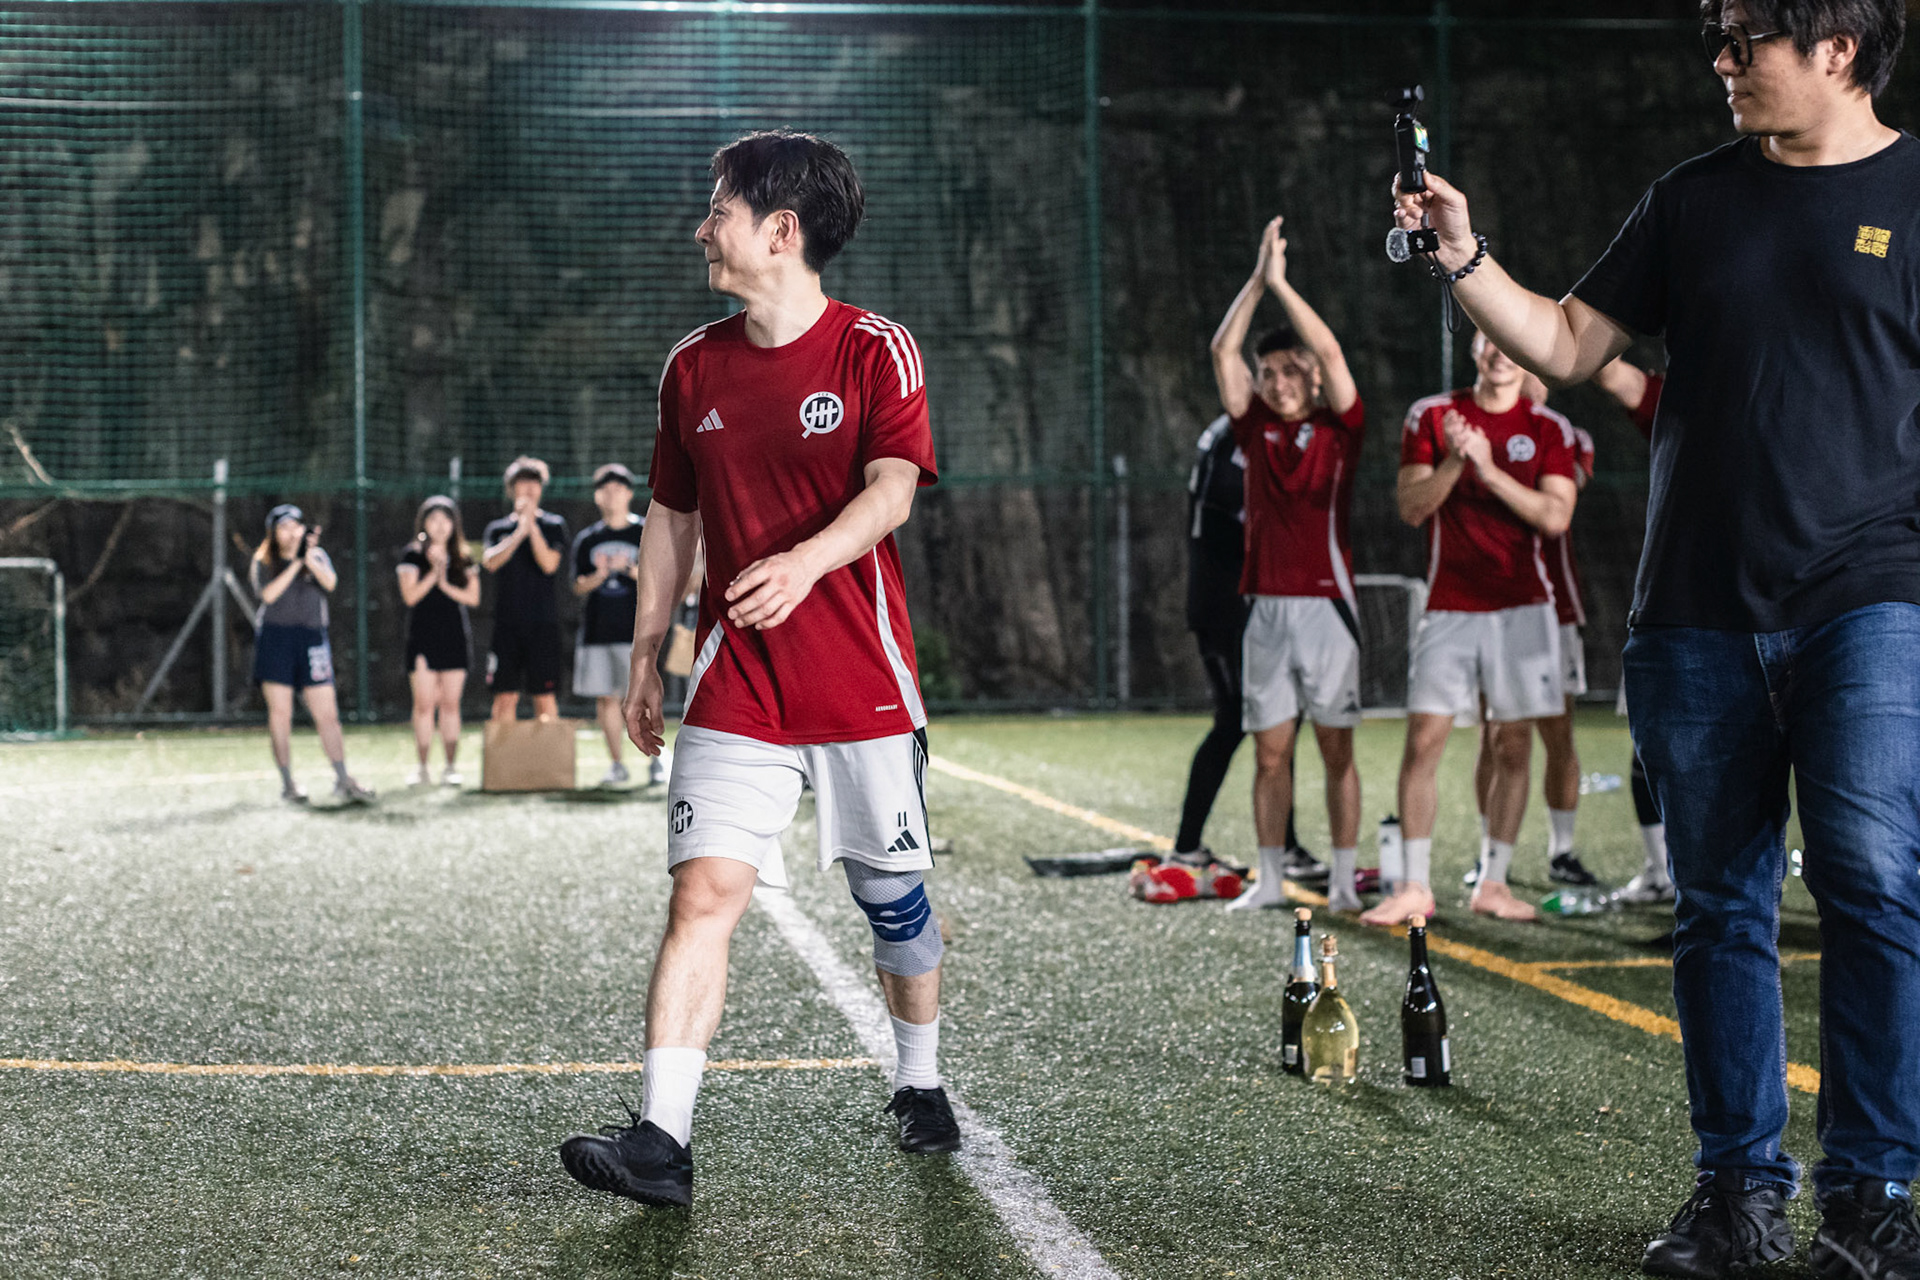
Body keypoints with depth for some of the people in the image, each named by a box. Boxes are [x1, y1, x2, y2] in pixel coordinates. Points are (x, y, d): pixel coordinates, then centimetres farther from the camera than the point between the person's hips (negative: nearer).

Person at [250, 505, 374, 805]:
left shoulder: (317, 556, 11)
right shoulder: (263, 562, 7)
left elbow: (330, 582, -9)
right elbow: (269, 594, -12)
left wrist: (310, 558, -23)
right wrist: (295, 562, -12)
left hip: (312, 639, 1)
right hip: (275, 637, -1)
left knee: (327, 714, -4)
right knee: (280, 713, -1)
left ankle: (342, 780, -3)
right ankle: (287, 783, 6)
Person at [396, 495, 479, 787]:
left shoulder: (463, 557, 9)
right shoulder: (414, 555, 3)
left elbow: (473, 597, 3)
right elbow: (410, 595, -6)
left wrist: (446, 585, -9)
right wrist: (434, 571, -13)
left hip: (455, 637, 2)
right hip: (423, 637, -2)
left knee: (450, 703, 1)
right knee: (424, 703, -5)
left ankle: (451, 766, 5)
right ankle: (422, 767, 1)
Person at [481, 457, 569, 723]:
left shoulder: (553, 525, 7)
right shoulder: (498, 528, 12)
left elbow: (549, 564, -7)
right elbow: (490, 562, -7)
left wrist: (533, 527, -11)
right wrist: (520, 532, -15)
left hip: (543, 622, -1)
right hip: (507, 623, 2)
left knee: (545, 696, -3)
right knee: (505, 696, 0)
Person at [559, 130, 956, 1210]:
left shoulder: (877, 350, -4)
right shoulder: (695, 365, 9)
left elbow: (892, 491, -18)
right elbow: (672, 517, 17)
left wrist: (806, 560, -37)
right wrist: (646, 658, 16)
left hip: (865, 683, -2)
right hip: (735, 687, 2)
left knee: (894, 896, 11)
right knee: (704, 892, -12)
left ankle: (921, 1084, 34)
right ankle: (663, 1141, -15)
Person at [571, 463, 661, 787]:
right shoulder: (587, 539, 13)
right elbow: (579, 587, 8)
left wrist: (631, 569, -15)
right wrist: (600, 575, -12)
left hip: (634, 629, -3)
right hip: (596, 632, 3)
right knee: (605, 698, 4)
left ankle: (656, 758, 2)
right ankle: (616, 764, 11)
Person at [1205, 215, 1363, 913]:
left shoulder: (1340, 427, 2)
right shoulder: (1256, 429, 10)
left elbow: (1329, 350, -10)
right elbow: (1222, 352, 3)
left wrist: (1281, 283, -8)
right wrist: (1256, 281, -2)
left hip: (1326, 604, -3)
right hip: (1266, 607, 3)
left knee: (1337, 748, 1)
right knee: (1270, 751, 6)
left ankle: (1343, 881, 6)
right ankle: (1271, 877, 13)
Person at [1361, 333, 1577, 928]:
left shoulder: (1549, 428, 4)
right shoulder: (1431, 416, 5)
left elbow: (1556, 517, -7)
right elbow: (1411, 508, -2)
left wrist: (1490, 469, -17)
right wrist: (1452, 463, -19)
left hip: (1521, 606, 1)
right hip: (1449, 606, 0)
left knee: (1513, 747, 2)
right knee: (1423, 740, -6)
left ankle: (1493, 884, 11)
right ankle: (1414, 887, 0)